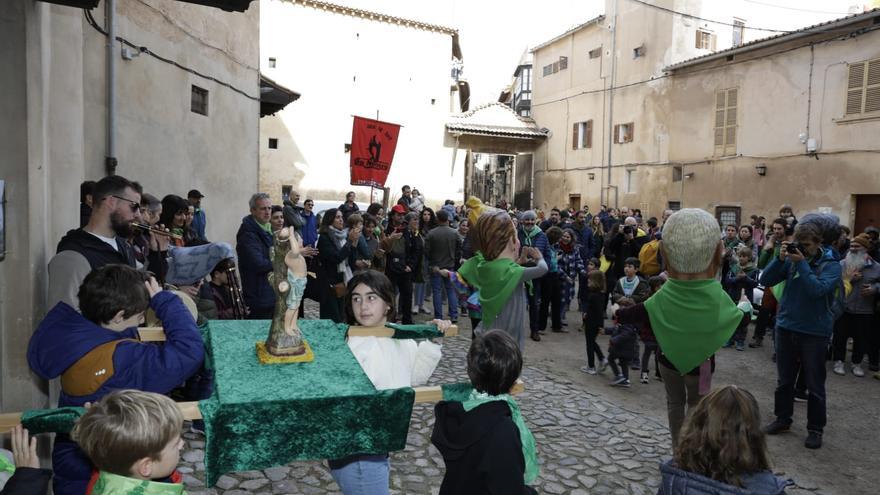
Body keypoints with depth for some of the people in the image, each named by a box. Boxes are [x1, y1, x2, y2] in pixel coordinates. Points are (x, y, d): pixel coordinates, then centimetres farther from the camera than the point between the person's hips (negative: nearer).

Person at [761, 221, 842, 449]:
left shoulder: (831, 265, -9)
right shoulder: (791, 259, 0)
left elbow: (817, 290, -25)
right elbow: (765, 280, -6)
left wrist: (802, 263, -23)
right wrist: (780, 258, -17)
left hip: (815, 332, -3)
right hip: (786, 327, 4)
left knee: (815, 385, 7)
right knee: (785, 380, 15)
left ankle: (815, 429, 19)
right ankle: (782, 419, 29)